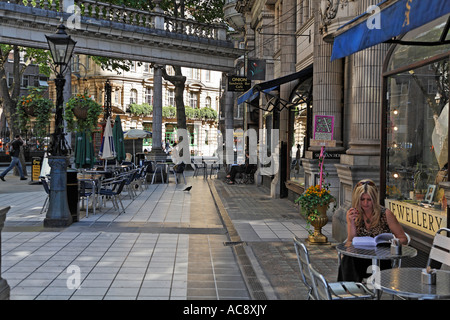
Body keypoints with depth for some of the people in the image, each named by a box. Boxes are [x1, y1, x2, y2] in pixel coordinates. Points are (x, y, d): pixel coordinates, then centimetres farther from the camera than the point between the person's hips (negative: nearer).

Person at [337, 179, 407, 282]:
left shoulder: (385, 214, -3)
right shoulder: (352, 214, 6)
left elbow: (403, 239, 3)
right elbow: (351, 242, 0)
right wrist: (351, 222, -13)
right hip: (361, 256, 3)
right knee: (347, 259, -31)